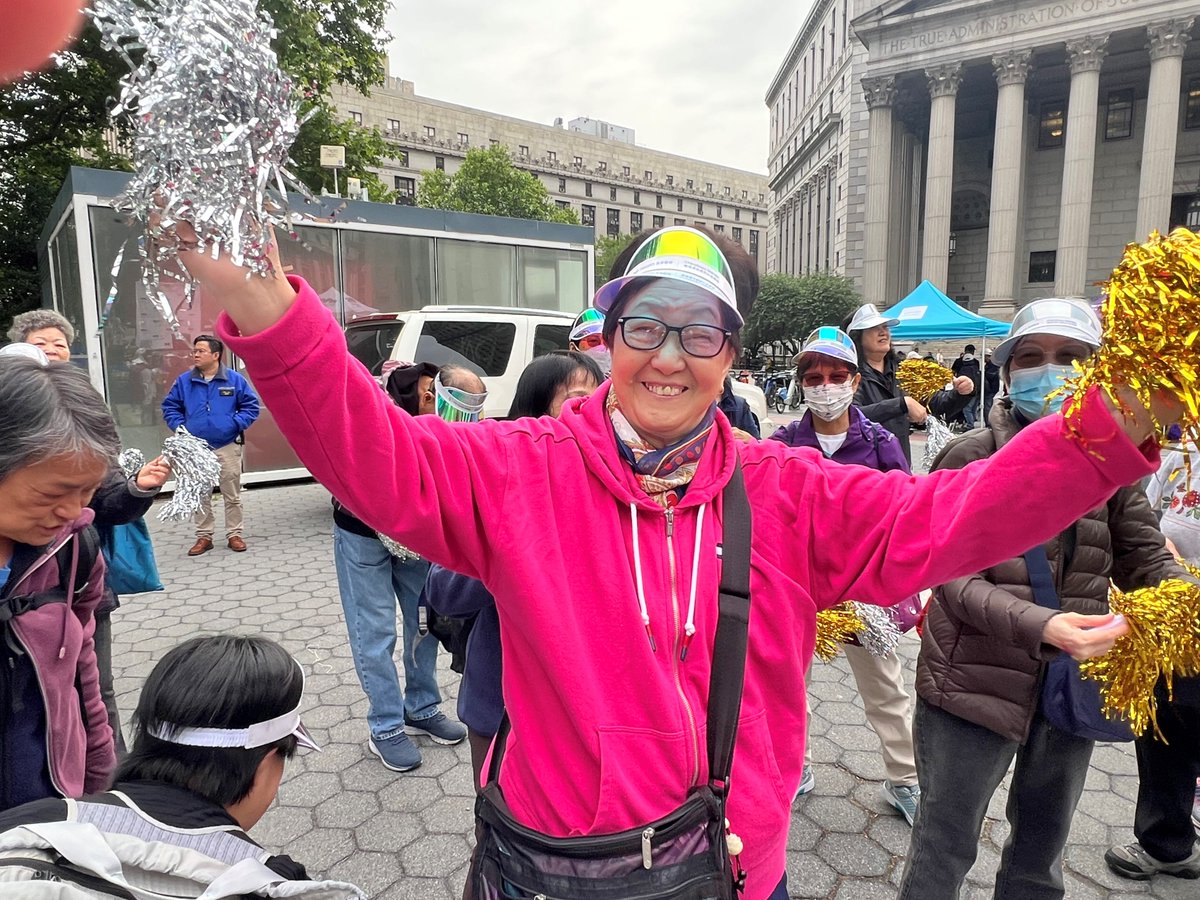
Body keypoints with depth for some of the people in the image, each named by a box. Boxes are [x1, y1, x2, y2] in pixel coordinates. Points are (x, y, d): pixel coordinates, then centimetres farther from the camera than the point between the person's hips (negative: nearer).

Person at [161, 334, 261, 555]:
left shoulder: (234, 379, -3)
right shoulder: (184, 381, 3)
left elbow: (251, 406, 0)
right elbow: (170, 407, 11)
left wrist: (235, 423, -13)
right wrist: (180, 427, -5)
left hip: (228, 447, -2)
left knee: (232, 495, 5)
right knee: (200, 495, 10)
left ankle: (234, 534, 16)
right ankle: (204, 536, 20)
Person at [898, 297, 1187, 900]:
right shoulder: (972, 457, -12)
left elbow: (1145, 558, 4)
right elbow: (955, 580, -17)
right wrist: (1041, 626, -32)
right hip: (975, 683, -5)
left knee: (1042, 850, 24)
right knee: (944, 848, 9)